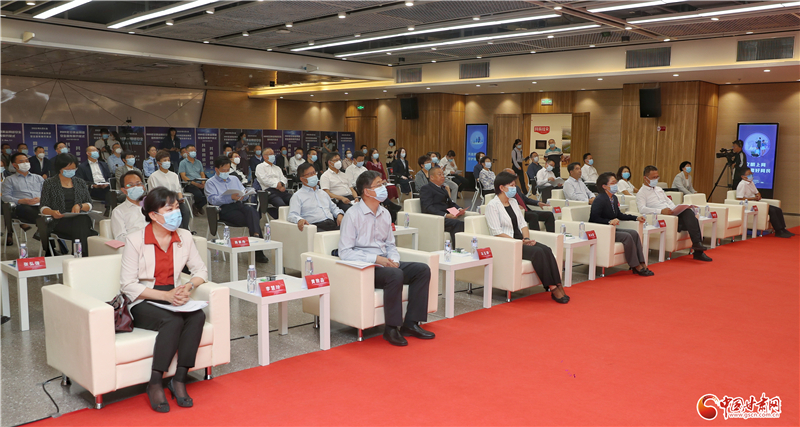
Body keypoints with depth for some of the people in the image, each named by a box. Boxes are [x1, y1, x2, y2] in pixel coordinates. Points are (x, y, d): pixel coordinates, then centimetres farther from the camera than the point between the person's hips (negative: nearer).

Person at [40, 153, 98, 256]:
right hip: (59, 221, -3)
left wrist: (79, 206, -8)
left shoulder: (80, 183, 19)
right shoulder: (49, 183, 10)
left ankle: (82, 258, -35)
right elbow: (43, 207, 3)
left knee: (82, 222, -36)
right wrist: (52, 212, -20)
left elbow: (90, 205, 15)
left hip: (79, 218, 3)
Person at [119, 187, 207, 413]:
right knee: (174, 321, -33)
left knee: (197, 316, -28)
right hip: (143, 304, -4)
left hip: (172, 299, 4)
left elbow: (201, 270, 9)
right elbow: (128, 285, -11)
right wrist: (165, 295, -21)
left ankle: (179, 380, -20)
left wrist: (189, 286, -13)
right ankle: (155, 384, -20)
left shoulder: (184, 237, 4)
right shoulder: (135, 240, -9)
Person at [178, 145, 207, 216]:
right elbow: (183, 177, -3)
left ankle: (198, 206, 3)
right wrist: (195, 184, -15)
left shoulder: (199, 162, 23)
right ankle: (198, 207, 1)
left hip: (200, 184, 5)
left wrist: (203, 183, -5)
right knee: (199, 194, -35)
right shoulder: (183, 163, 6)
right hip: (189, 184, -5)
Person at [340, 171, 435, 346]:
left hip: (385, 263, 8)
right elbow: (344, 252, -15)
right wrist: (375, 259, -21)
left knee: (423, 269, -9)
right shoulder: (352, 215, -10)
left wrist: (394, 260, -4)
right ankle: (391, 328, -21)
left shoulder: (385, 213, 12)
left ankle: (410, 323, -7)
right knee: (396, 275, -34)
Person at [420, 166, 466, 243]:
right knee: (457, 223, -32)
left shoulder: (443, 188, 28)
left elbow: (451, 203, 28)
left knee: (464, 222, -23)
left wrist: (459, 209, 4)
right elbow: (428, 208, -12)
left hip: (447, 216, 8)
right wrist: (445, 215, -24)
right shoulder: (426, 188, 0)